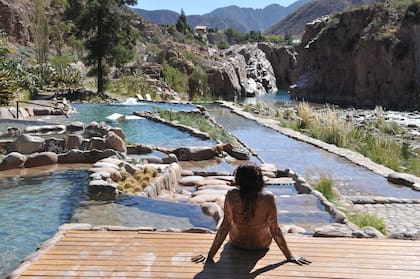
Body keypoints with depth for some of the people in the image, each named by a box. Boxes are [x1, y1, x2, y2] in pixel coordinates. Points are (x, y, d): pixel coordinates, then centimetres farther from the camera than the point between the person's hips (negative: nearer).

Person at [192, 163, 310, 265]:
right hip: (262, 244, -1)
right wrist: (290, 257, -12)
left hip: (237, 242, 1)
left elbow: (225, 226, -24)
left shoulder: (232, 196, -29)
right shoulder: (268, 198, -31)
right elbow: (275, 229, -24)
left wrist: (210, 256, -15)